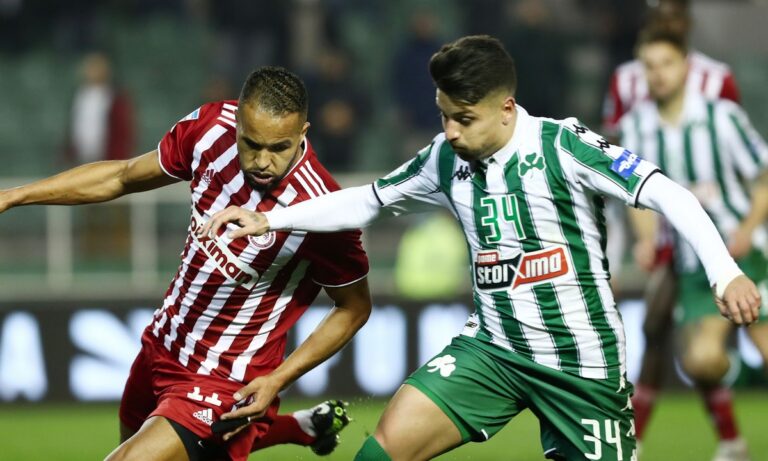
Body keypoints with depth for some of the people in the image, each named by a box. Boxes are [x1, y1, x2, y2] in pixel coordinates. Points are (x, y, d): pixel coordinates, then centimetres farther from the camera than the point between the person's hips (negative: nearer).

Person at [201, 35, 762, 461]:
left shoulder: (561, 146, -15)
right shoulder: (447, 160, 1)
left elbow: (667, 194, -19)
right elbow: (368, 200, 15)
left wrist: (725, 272, -32)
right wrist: (268, 220, 7)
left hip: (582, 362, -4)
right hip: (493, 349, 4)